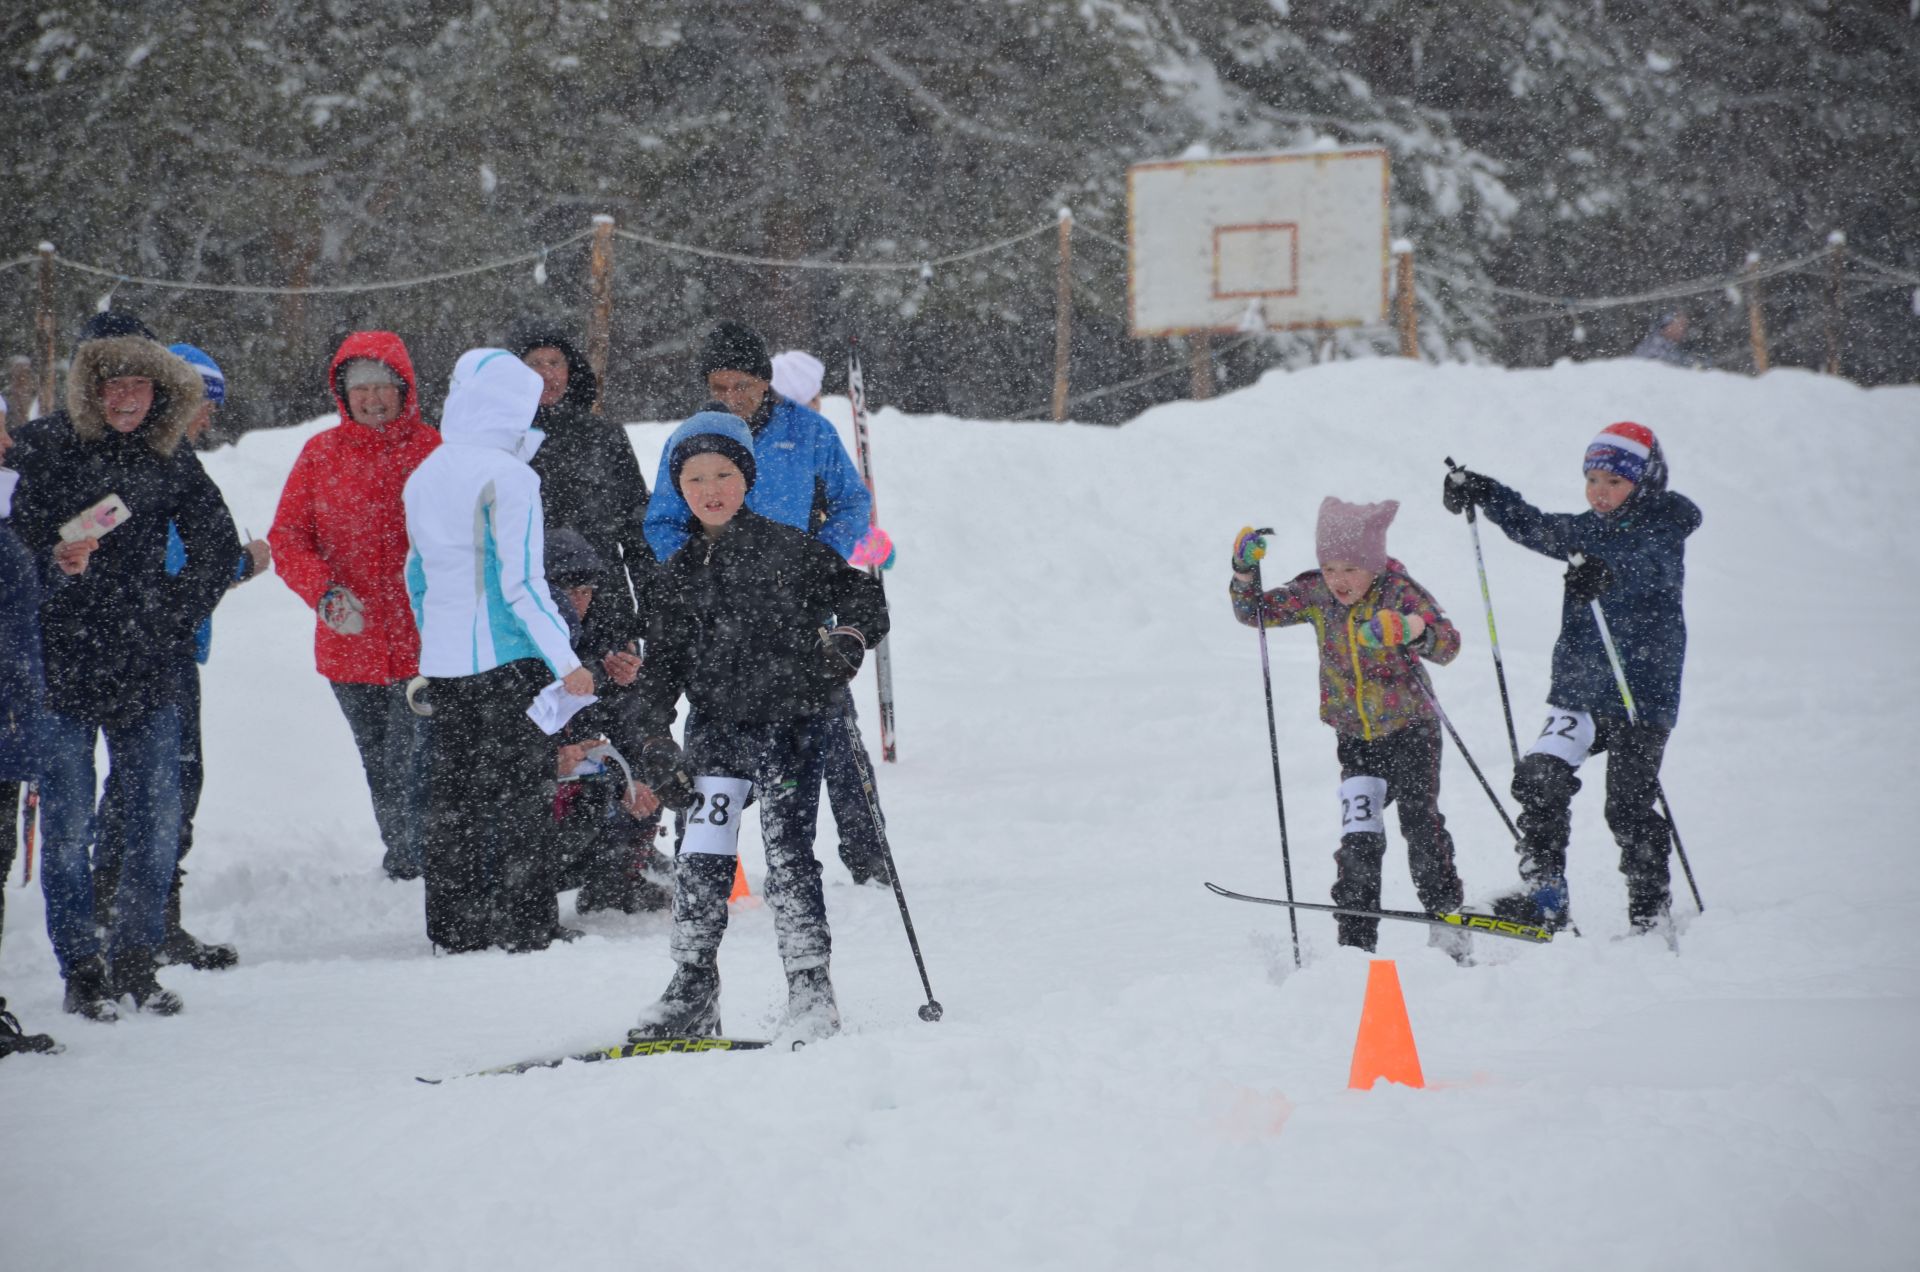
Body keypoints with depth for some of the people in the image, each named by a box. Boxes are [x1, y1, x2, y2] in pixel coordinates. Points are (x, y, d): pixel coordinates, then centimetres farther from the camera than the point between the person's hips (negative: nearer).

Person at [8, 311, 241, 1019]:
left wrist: (172, 619, 7)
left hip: (146, 669, 3)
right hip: (61, 668, -3)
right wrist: (55, 560, -23)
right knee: (68, 827, -3)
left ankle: (135, 961, 18)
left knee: (158, 826, 4)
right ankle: (81, 969, 8)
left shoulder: (169, 457, 7)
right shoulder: (42, 448, -3)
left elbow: (219, 548, 16)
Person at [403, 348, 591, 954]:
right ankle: (522, 925, 0)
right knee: (515, 791, -1)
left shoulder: (423, 477, 10)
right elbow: (522, 582, -17)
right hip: (506, 658, -7)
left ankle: (454, 927, 15)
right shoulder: (508, 476, -14)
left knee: (451, 796, 11)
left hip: (442, 662, 7)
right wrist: (564, 658, -13)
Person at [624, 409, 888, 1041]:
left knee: (789, 861, -6)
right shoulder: (679, 574, 10)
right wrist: (653, 741, 3)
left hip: (787, 728, -3)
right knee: (700, 864, -2)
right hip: (714, 733, 3)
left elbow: (864, 597, 1)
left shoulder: (788, 550, -2)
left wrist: (848, 636, -19)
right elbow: (662, 664, 12)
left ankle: (811, 992, 4)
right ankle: (692, 993, 8)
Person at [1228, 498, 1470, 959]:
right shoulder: (1315, 594, -5)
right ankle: (1356, 946, -3)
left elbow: (1449, 644, -30)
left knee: (1419, 822, -18)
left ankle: (1447, 922, -9)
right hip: (1355, 740, 3)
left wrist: (1412, 630, -51)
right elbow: (1256, 611, 3)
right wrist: (1244, 571, -16)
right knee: (1359, 840, -6)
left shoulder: (1400, 592, -18)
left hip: (1411, 731, -3)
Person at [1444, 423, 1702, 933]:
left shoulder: (1662, 531, -7)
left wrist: (1608, 573, -49)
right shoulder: (1591, 528, 12)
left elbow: (1650, 566, -28)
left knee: (1629, 807, -4)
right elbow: (1537, 529, 23)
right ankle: (1544, 896, -11)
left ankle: (1650, 913, 11)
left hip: (1642, 694, -6)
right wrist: (1484, 493, 9)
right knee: (1540, 778, -12)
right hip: (1578, 689, 6)